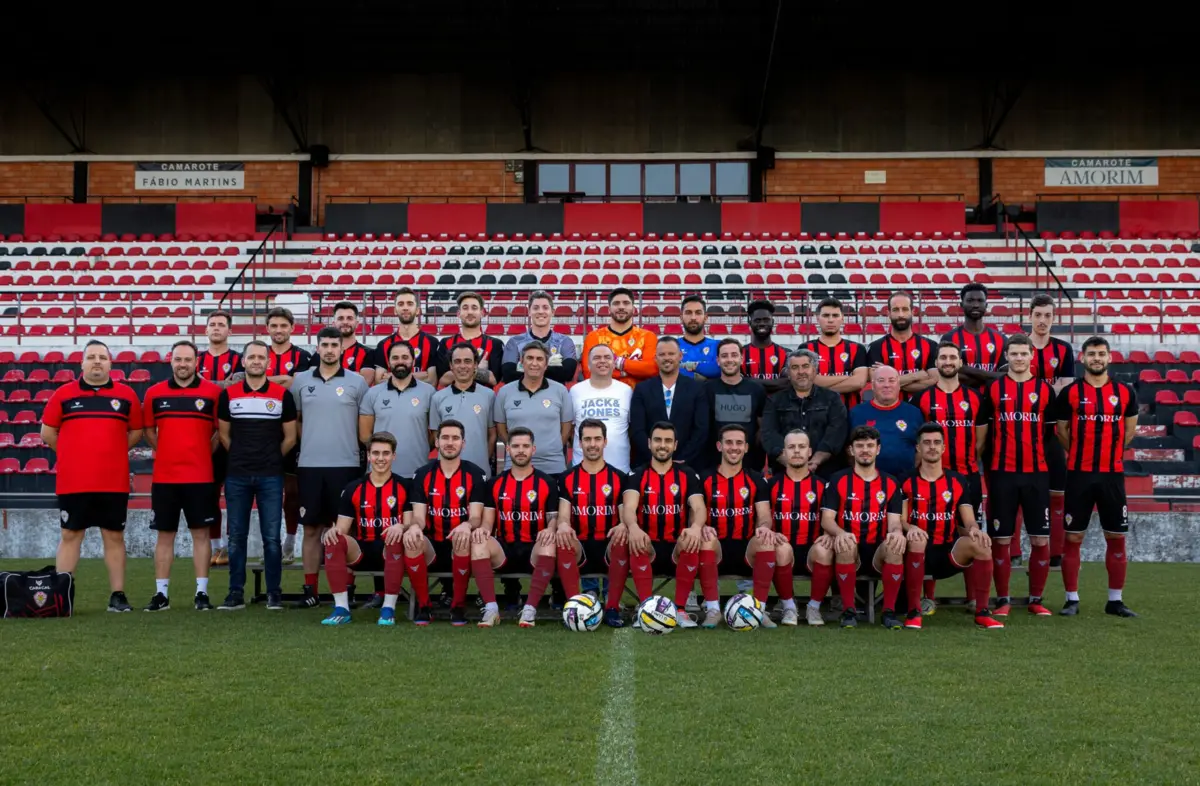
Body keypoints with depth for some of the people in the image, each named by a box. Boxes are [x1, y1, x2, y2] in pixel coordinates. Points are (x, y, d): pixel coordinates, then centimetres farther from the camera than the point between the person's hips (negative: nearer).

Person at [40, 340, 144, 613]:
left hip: (114, 482, 1)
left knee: (114, 536, 5)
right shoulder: (63, 394, 2)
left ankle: (118, 595, 11)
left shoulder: (126, 395, 4)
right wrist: (74, 454, 9)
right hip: (72, 482, 0)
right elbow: (47, 432, 8)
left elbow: (136, 431, 12)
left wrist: (111, 452, 8)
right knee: (70, 535, 4)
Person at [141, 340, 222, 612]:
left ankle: (202, 592, 8)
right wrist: (167, 452, 8)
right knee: (164, 535, 6)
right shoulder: (154, 393, 4)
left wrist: (203, 453, 1)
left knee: (200, 533, 2)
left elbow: (221, 430, 5)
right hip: (164, 477, 2)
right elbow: (149, 430, 15)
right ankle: (161, 593, 12)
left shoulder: (212, 392, -2)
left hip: (200, 476, -2)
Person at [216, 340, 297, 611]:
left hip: (271, 476, -1)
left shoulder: (282, 395, 1)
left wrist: (271, 458, 10)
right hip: (237, 476, 2)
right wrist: (242, 457, 11)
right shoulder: (228, 394, 5)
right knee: (236, 536, 5)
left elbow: (290, 437, 6)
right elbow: (224, 434, 13)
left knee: (271, 537, 1)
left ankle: (274, 592, 9)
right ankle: (236, 592, 11)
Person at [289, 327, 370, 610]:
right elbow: (294, 419, 15)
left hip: (346, 465, -2)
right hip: (309, 465, 2)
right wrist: (310, 440, 7)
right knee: (311, 528, 5)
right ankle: (310, 590, 12)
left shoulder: (356, 382, 2)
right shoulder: (301, 381, 8)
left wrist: (348, 445, 1)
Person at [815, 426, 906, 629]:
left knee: (895, 546, -32)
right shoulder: (838, 481, 6)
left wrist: (896, 532, -24)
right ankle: (848, 611, -21)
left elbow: (894, 522, 2)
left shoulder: (890, 484, 11)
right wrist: (840, 533, -28)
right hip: (849, 551, -1)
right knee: (845, 545, -36)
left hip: (878, 552, 1)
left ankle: (889, 611, -19)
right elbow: (827, 519, -4)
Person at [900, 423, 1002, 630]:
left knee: (981, 543, -27)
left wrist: (975, 529, -20)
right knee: (916, 541, -37)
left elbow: (969, 522, 5)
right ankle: (914, 611, -26)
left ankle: (982, 612, -15)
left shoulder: (957, 481, 11)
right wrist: (911, 528, -27)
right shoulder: (907, 482, 4)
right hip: (918, 553, -2)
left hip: (949, 554, 2)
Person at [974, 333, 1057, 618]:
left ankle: (1036, 599, 14)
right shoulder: (993, 389, 4)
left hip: (1036, 474, 1)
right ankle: (1002, 600, 12)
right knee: (1001, 539, 2)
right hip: (1002, 474, -1)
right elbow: (981, 431, 7)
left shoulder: (1045, 389, 6)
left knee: (1041, 539, 2)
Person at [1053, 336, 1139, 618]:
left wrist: (1108, 452, 13)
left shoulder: (1125, 393, 4)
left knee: (1117, 537, 6)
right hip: (1079, 474, -2)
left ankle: (1115, 600, 16)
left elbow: (1129, 430, 15)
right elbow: (1061, 430, 7)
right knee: (1073, 537, 1)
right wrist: (1082, 454, 10)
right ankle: (1072, 599, 10)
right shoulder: (1070, 393, -2)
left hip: (1113, 475, 2)